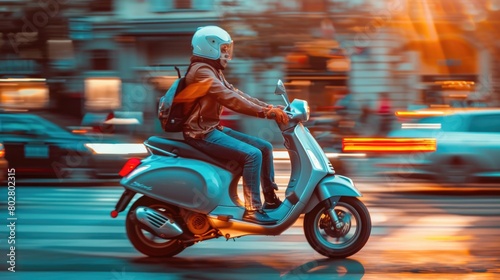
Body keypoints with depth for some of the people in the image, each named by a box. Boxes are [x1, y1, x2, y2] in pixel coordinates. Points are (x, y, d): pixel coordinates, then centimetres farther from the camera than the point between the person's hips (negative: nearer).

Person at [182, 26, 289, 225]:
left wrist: (270, 108, -2)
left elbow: (236, 94, 11)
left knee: (265, 147, 8)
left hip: (214, 128, 10)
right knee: (252, 154, -23)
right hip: (202, 133, -10)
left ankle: (270, 199, 14)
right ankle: (252, 210, -19)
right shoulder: (202, 71, -16)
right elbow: (230, 99, -26)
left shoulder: (213, 71, 18)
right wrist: (265, 112, -30)